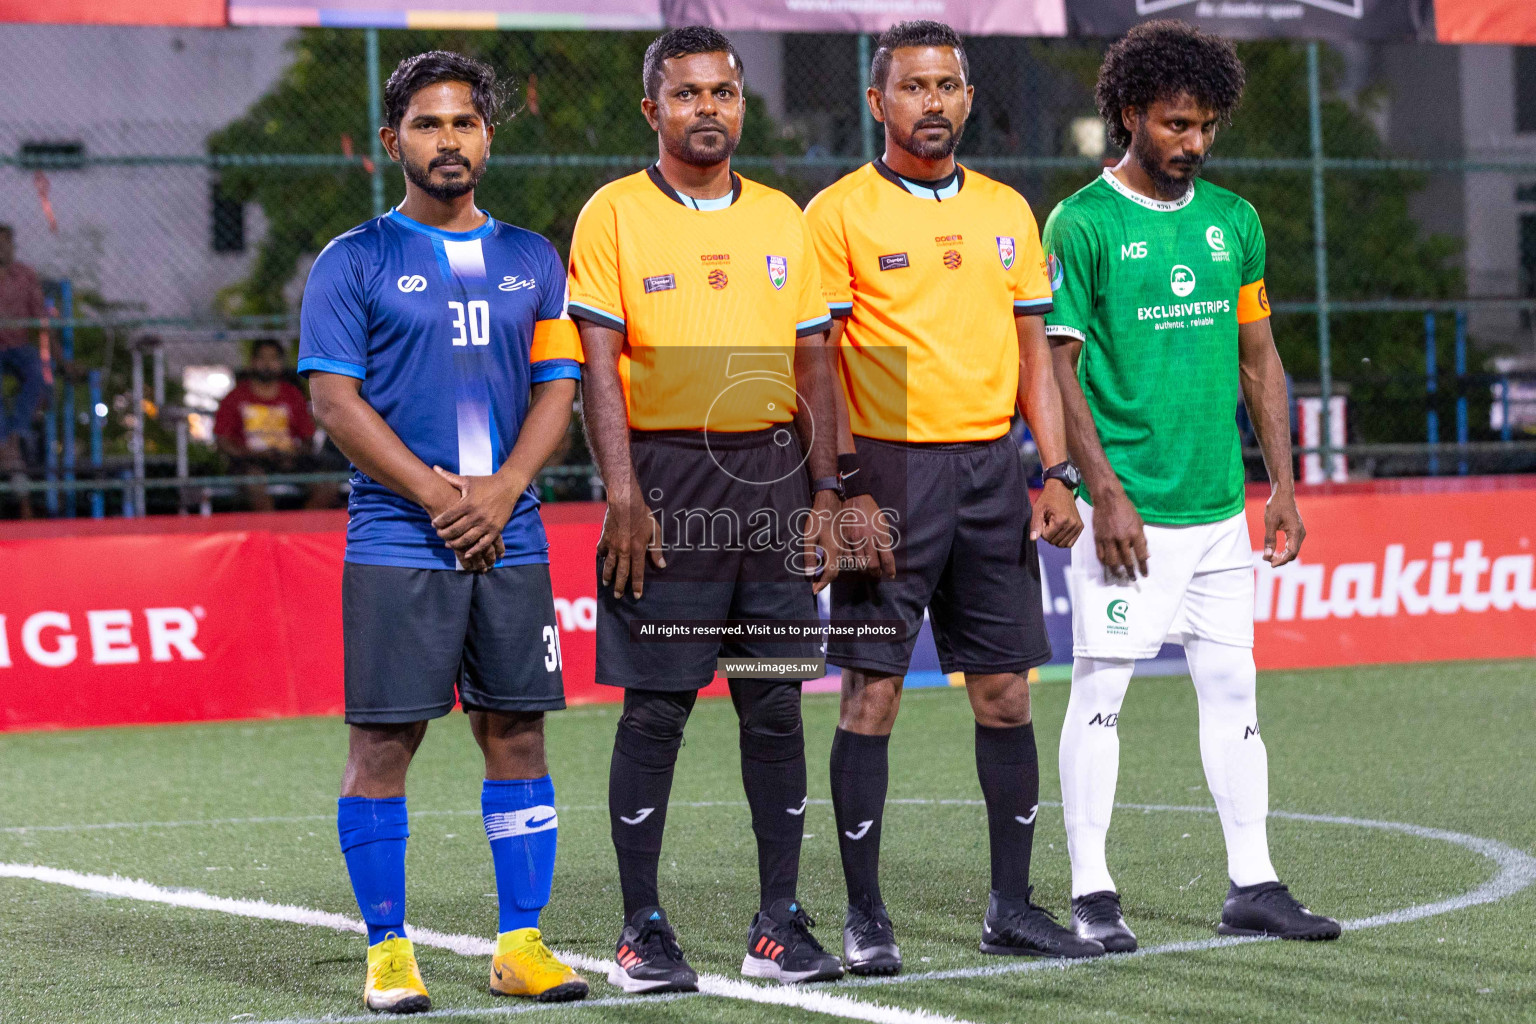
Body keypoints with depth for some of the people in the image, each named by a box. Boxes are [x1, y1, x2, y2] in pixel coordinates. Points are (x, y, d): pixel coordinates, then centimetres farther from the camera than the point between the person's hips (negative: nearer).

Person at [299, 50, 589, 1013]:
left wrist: (502, 492, -7)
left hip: (512, 538, 3)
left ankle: (521, 943, 11)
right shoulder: (353, 263, 2)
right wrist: (440, 495, -11)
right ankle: (388, 950, 5)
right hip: (396, 539, -3)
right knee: (384, 742, -3)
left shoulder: (532, 260, 13)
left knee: (518, 734, 4)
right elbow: (336, 400, -4)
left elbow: (558, 387, 10)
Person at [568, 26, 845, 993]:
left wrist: (823, 494, 6)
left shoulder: (782, 218, 12)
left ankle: (781, 923, 11)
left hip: (772, 472, 4)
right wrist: (624, 495, -14)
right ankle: (644, 929, 4)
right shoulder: (614, 214, -1)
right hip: (666, 473, -4)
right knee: (656, 707, -2)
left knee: (776, 700, 4)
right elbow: (598, 364, -6)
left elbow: (812, 362, 13)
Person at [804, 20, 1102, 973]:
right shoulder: (840, 214, -3)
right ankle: (866, 915, 4)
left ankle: (1013, 905, 15)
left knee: (1005, 688, 6)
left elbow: (1033, 351, 15)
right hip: (890, 471, -5)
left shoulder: (1007, 212, 12)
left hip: (992, 466, 5)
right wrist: (846, 493, -14)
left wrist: (1055, 474, 6)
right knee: (873, 690, -3)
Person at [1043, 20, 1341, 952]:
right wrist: (1104, 491, -15)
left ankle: (1254, 885, 15)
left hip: (1221, 505, 6)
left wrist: (1283, 483, 11)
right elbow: (1056, 367, -9)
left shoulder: (1233, 220, 11)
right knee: (1101, 690, -3)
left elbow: (1259, 358, 17)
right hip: (1128, 508, -5)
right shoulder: (1083, 225, -6)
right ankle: (1092, 892, 3)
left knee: (1233, 687, 8)